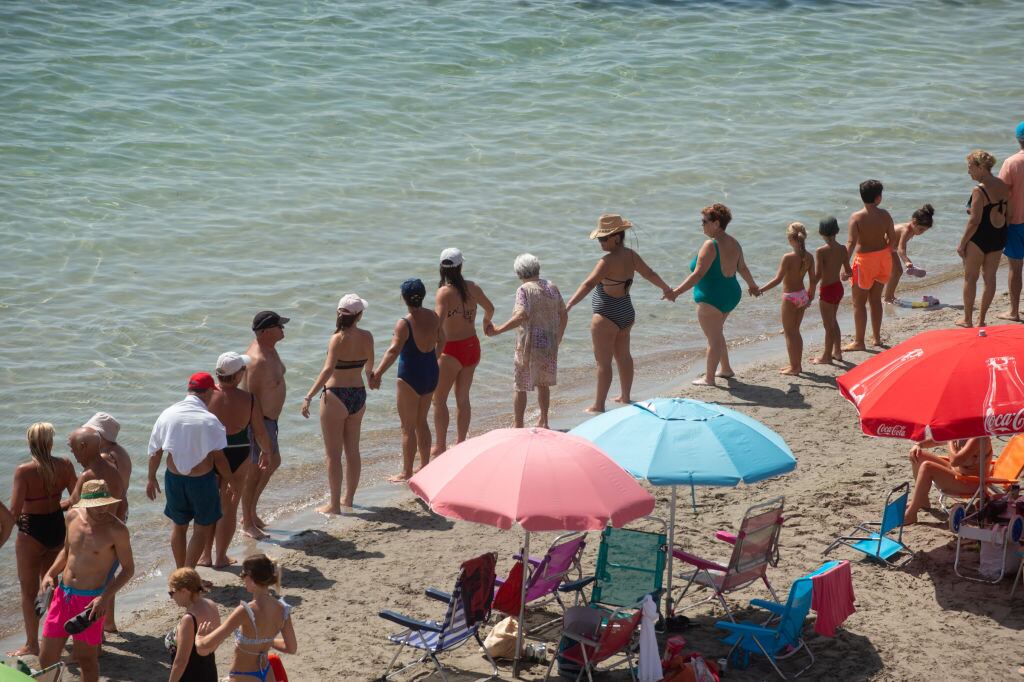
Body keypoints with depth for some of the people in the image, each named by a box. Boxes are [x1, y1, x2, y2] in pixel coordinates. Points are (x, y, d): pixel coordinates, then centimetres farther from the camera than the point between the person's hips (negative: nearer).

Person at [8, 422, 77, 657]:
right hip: (57, 529, 5)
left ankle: (32, 645, 17)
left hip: (31, 533, -5)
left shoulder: (24, 471, -21)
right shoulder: (65, 465, -8)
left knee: (29, 592, 10)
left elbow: (14, 511, -22)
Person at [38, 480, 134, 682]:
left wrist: (105, 597, -21)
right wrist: (50, 574, 3)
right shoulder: (73, 515, 0)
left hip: (91, 600, -5)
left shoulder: (116, 529, -16)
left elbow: (128, 569, -10)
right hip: (63, 592, 5)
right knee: (46, 659, 10)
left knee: (86, 658, 6)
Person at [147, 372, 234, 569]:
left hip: (174, 478, 4)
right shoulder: (209, 420, -19)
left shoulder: (167, 415, -6)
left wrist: (151, 478, 15)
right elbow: (219, 458, -13)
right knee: (203, 528, 14)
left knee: (179, 525, 21)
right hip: (201, 479, -4)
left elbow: (155, 451, 1)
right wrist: (232, 482, 0)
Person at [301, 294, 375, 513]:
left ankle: (334, 504, 8)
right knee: (352, 450, 18)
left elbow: (328, 370, -27)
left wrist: (309, 397, -26)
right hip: (359, 396, 6)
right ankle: (349, 498, 29)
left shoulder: (338, 339, -17)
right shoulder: (367, 337, -2)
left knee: (333, 454, 4)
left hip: (335, 397, -5)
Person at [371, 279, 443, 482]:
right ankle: (425, 466, 28)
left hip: (411, 377, -7)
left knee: (408, 427, 4)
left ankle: (406, 473, 10)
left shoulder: (404, 324, -20)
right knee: (421, 421, 21)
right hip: (431, 373, 7)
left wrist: (378, 373, -36)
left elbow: (393, 350, -31)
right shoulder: (433, 317, 0)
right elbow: (441, 341, 15)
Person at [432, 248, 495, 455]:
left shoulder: (445, 292, -18)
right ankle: (460, 443, 24)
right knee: (463, 398, 17)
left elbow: (438, 323, -30)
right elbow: (490, 308, 17)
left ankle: (440, 446, 12)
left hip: (451, 350, -6)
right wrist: (487, 322, 39)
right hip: (472, 347, 6)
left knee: (439, 400, 8)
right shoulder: (472, 288, 0)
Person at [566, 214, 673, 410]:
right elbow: (650, 274, 17)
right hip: (627, 313, 9)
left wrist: (569, 305, -39)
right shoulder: (631, 256, 2)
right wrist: (666, 289, 34)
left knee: (603, 361, -2)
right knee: (623, 356, 21)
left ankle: (599, 405, 3)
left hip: (606, 316, -9)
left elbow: (588, 284, -32)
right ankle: (625, 397, 33)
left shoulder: (608, 261, -22)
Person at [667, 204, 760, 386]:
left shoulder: (710, 246, -20)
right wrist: (752, 285, 36)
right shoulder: (734, 243, 5)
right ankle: (726, 369, 34)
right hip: (731, 295, 9)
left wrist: (676, 292, -25)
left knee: (714, 338, 1)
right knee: (716, 334, 25)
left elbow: (698, 274, -25)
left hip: (711, 298, -9)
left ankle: (709, 378, 11)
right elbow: (742, 268, 18)